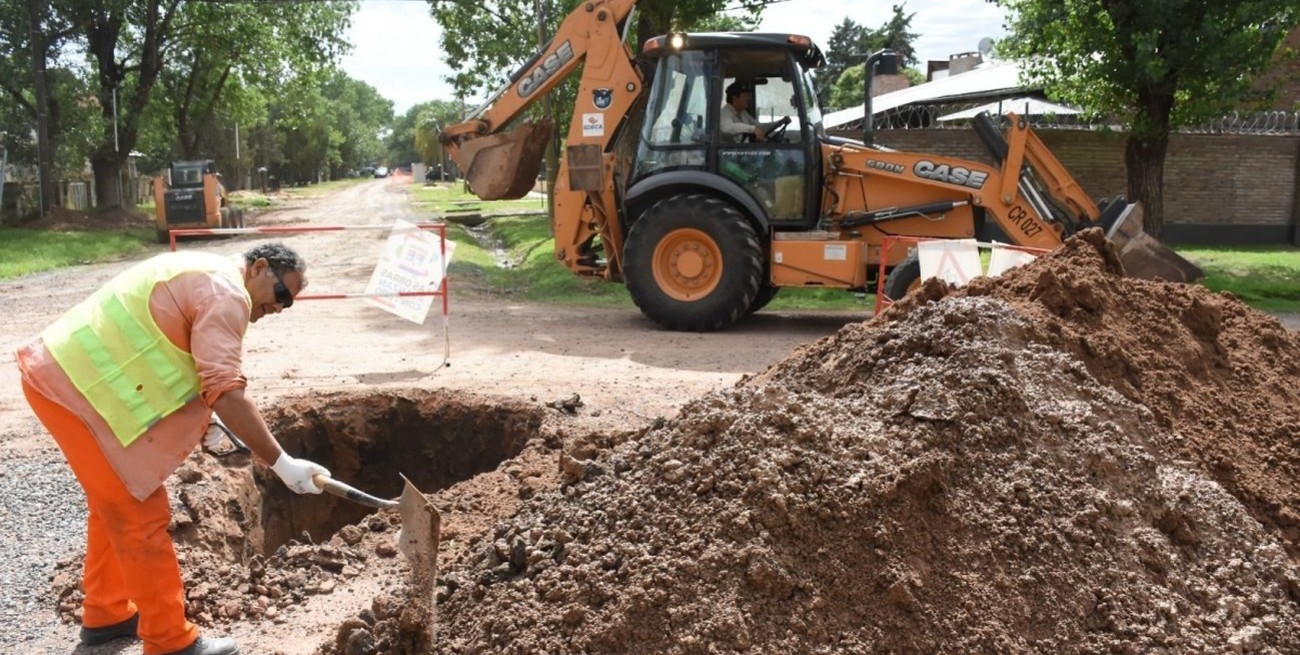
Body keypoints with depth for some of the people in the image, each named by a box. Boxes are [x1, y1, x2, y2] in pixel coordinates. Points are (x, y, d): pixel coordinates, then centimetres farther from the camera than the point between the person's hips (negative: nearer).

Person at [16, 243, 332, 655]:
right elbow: (224, 389, -24)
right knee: (141, 516, -4)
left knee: (117, 506, 22)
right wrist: (282, 463, -23)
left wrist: (206, 424, 19)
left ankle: (105, 614, 36)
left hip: (60, 370, 11)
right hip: (76, 387, -11)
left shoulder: (202, 274, 19)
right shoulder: (226, 292, -14)